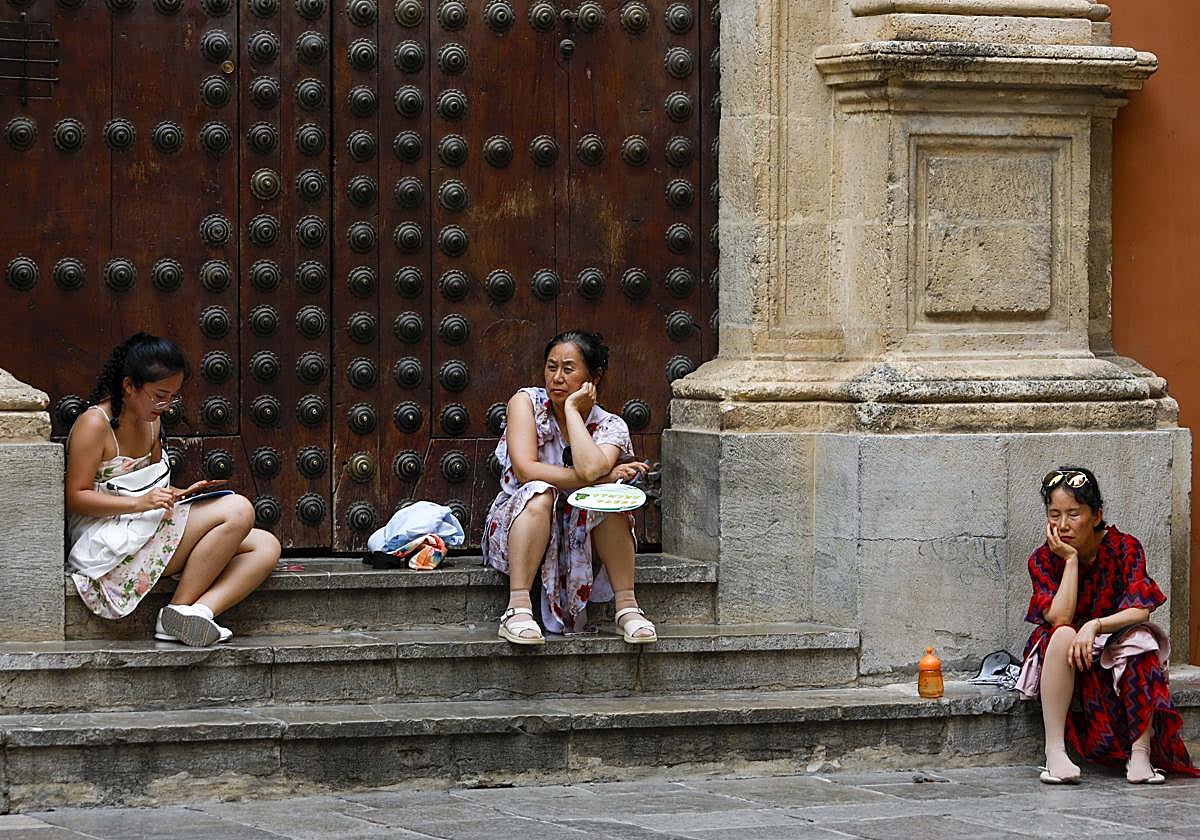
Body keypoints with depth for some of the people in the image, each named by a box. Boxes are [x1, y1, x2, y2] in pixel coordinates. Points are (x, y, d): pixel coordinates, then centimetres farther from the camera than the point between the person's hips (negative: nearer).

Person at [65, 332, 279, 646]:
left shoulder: (151, 423, 16)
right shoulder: (94, 424, -11)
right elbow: (76, 498, -15)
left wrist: (180, 495, 4)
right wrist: (139, 503, -27)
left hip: (147, 532, 9)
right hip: (106, 543, -9)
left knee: (265, 547, -6)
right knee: (238, 510, -23)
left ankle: (201, 609, -28)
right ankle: (178, 610, -19)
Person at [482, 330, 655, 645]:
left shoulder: (611, 427, -5)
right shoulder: (526, 403, -7)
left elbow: (590, 469, -30)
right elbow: (525, 470, -22)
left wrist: (572, 410, -18)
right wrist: (604, 476, -24)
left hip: (582, 532, 1)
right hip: (518, 528, -1)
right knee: (540, 494, -33)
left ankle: (627, 606, -27)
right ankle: (518, 609, -41)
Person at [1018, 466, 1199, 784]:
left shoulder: (1124, 548, -9)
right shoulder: (1043, 559, -8)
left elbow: (1141, 611, -20)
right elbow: (1060, 618, -22)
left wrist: (1095, 626, -35)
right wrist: (1070, 559, -22)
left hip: (1115, 652, 0)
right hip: (1062, 660, 0)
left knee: (1141, 638, -33)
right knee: (1063, 635, -34)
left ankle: (1140, 753, -34)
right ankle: (1054, 752, -37)